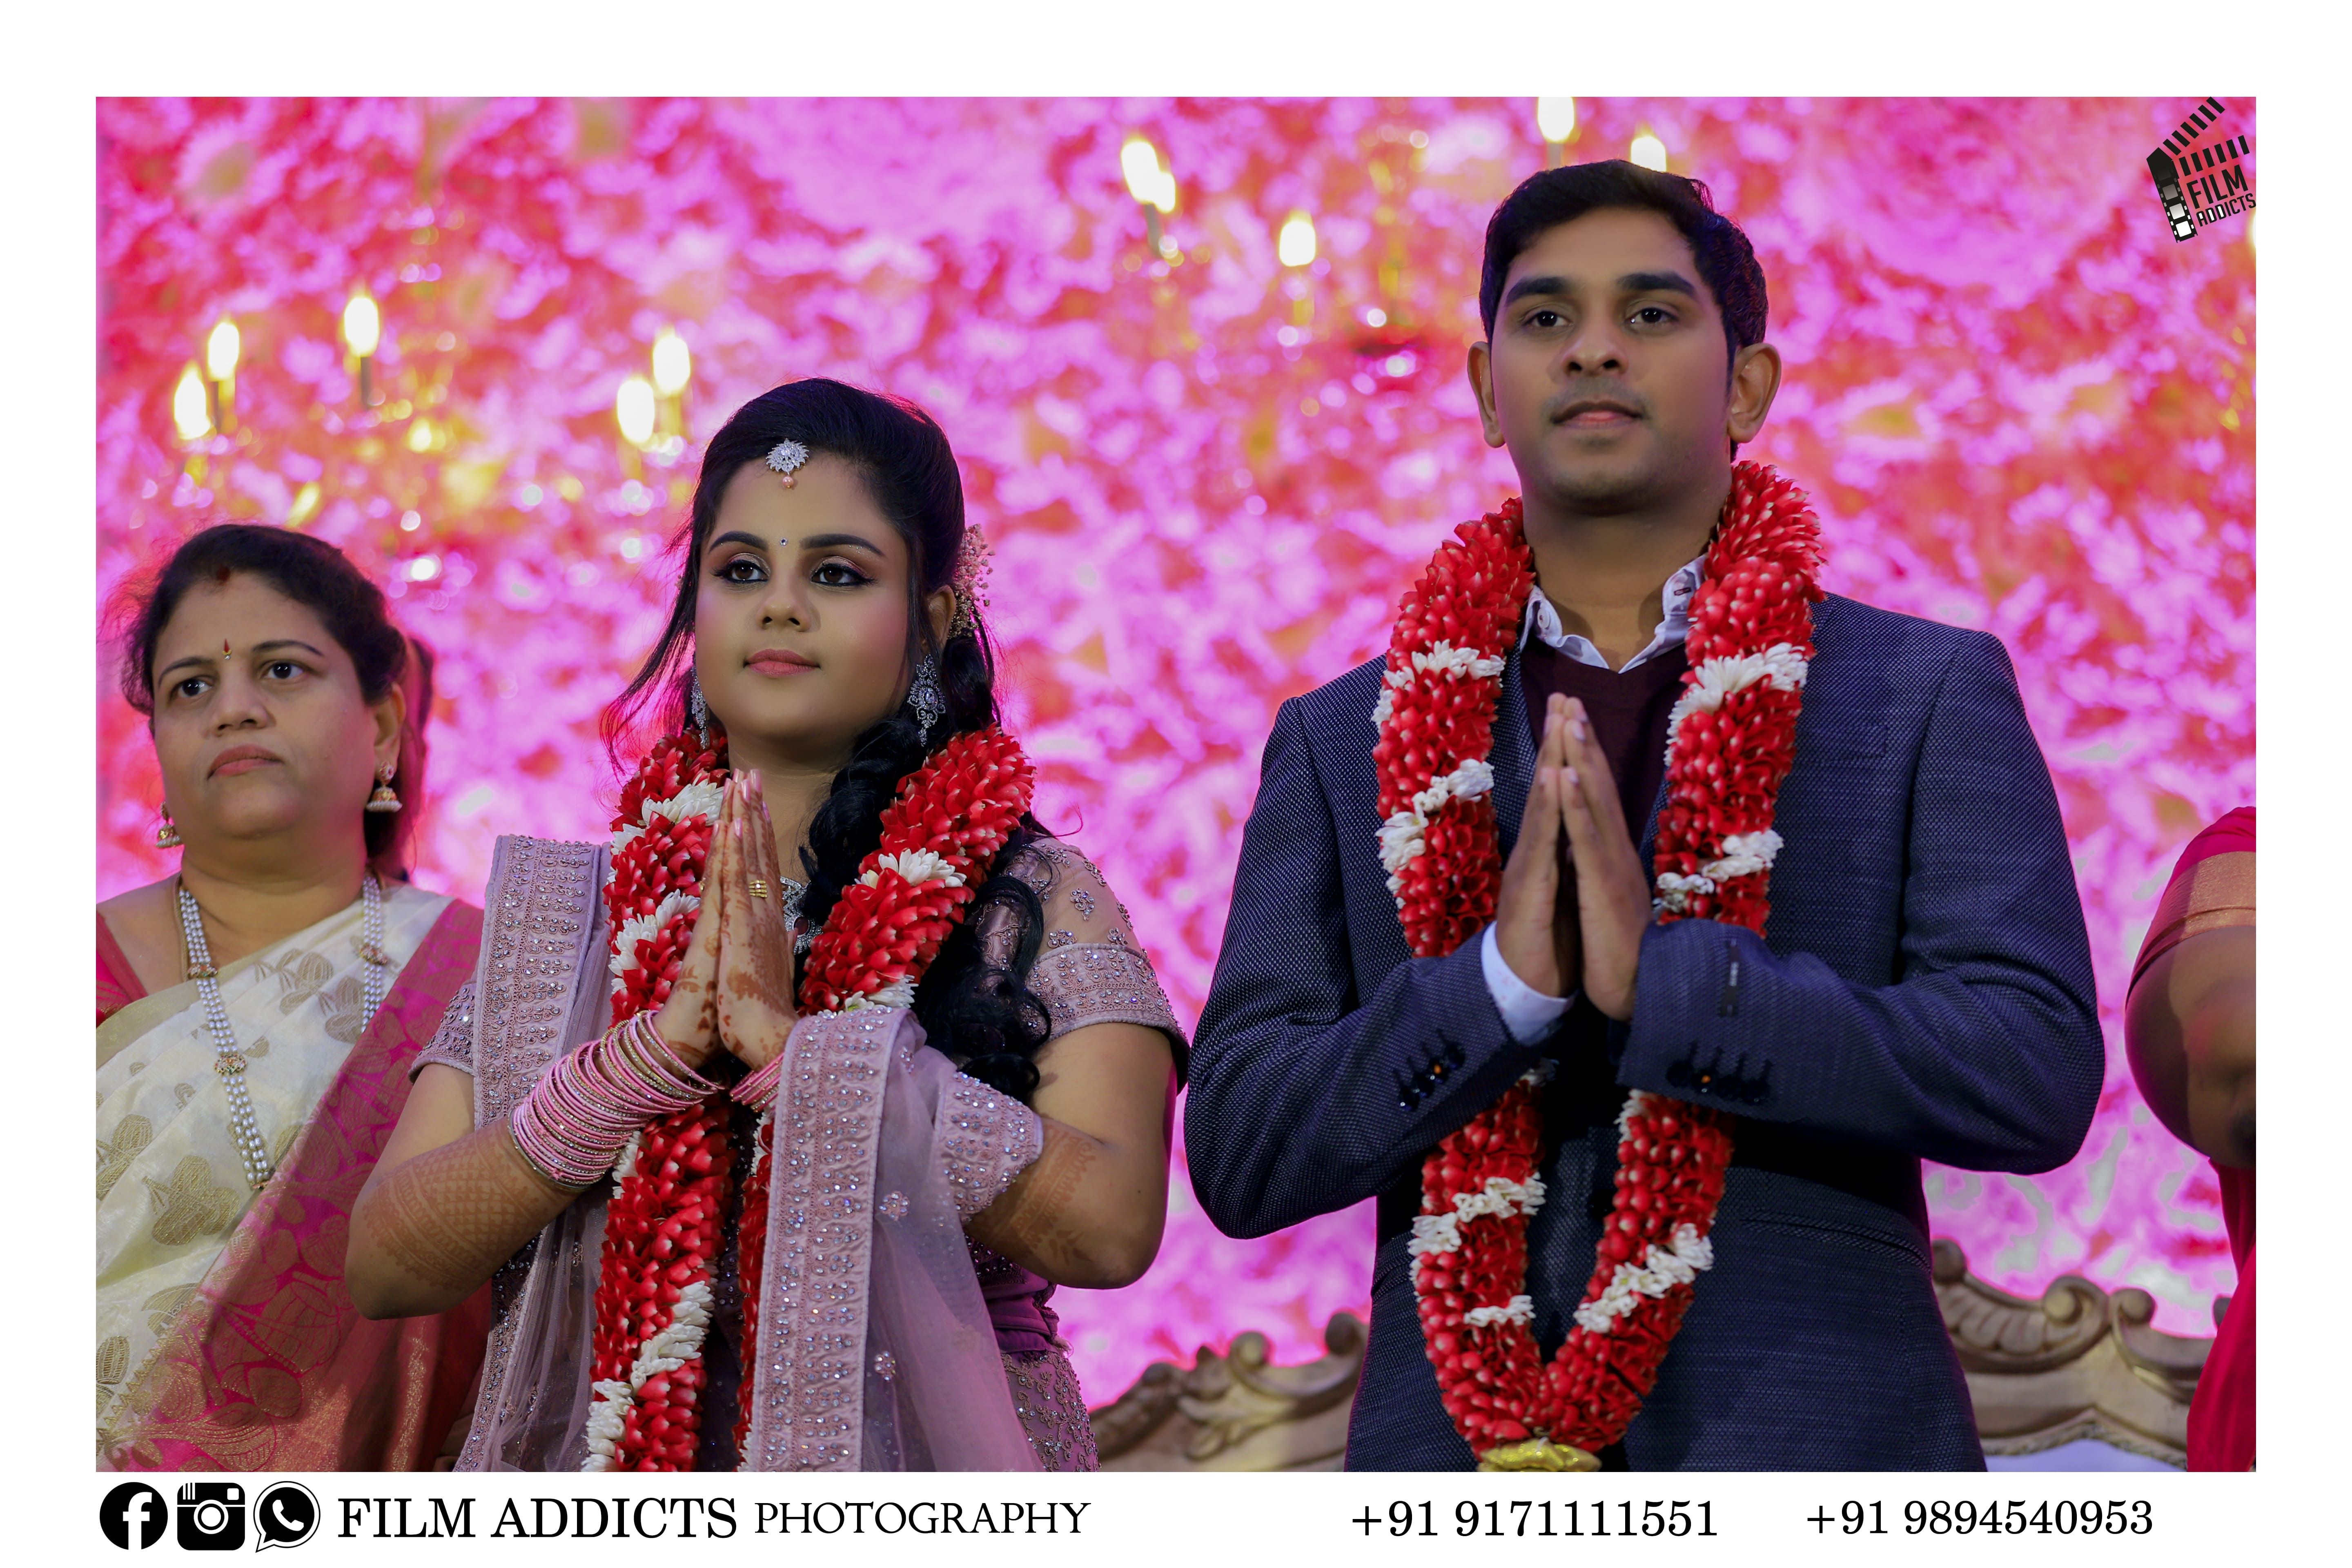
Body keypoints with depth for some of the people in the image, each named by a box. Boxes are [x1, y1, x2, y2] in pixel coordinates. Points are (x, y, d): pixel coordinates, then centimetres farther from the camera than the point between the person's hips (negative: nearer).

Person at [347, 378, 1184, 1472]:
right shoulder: (554, 919, 2)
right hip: (600, 1464, 2)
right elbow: (384, 1266, -6)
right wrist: (656, 1051, -17)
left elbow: (1111, 1227, -18)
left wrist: (798, 1043, -20)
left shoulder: (1036, 904, -4)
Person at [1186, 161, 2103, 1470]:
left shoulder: (1933, 698, 2)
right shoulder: (1343, 745, 7)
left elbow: (2038, 1072, -10)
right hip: (1450, 1448, 1)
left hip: (1821, 1454, -1)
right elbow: (1238, 1156, 0)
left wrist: (1664, 976, -19)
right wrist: (1501, 981, -16)